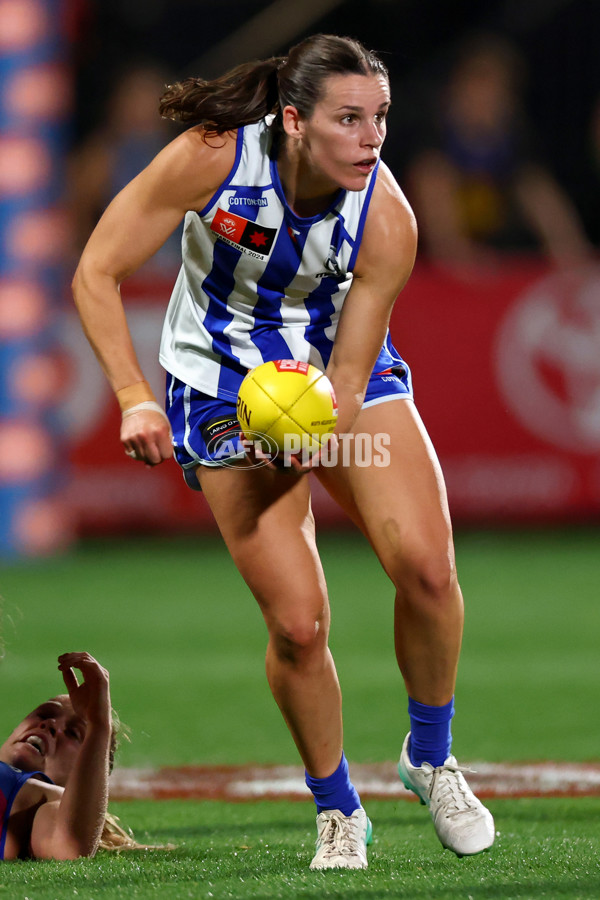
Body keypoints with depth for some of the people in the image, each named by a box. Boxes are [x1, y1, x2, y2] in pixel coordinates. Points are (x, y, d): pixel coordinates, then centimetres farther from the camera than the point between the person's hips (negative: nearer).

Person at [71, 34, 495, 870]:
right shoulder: (211, 158, -26)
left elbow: (348, 378, -17)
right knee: (297, 622, -13)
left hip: (342, 376, 2)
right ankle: (338, 811, 11)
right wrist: (134, 397, -27)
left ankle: (430, 758, 7)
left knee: (425, 565, -20)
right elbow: (96, 275, -18)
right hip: (225, 384, -1)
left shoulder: (387, 220, -23)